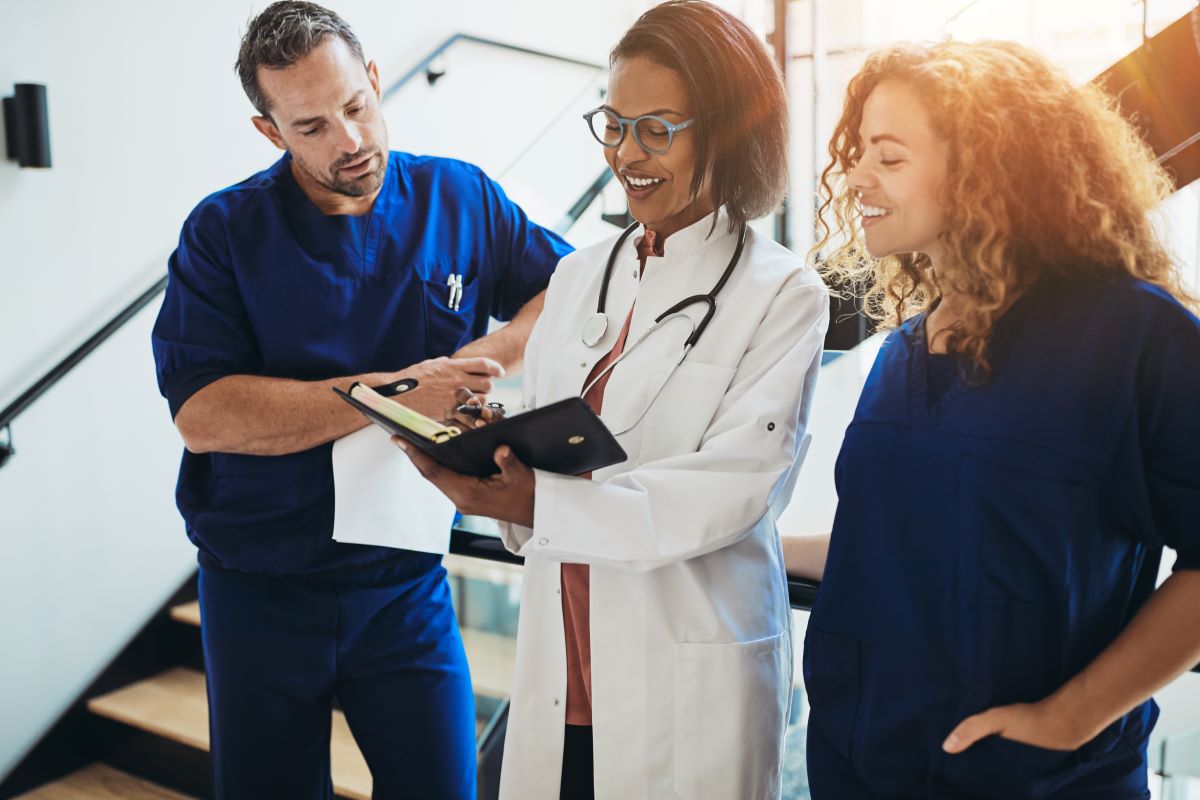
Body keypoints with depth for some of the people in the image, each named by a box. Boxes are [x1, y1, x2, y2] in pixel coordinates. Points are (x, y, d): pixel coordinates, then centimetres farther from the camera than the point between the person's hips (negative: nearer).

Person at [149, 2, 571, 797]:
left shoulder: (461, 199, -2)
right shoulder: (224, 232, -9)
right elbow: (201, 416, -19)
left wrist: (482, 358, -15)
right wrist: (390, 393, -24)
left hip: (406, 579, 1)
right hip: (260, 589, 0)